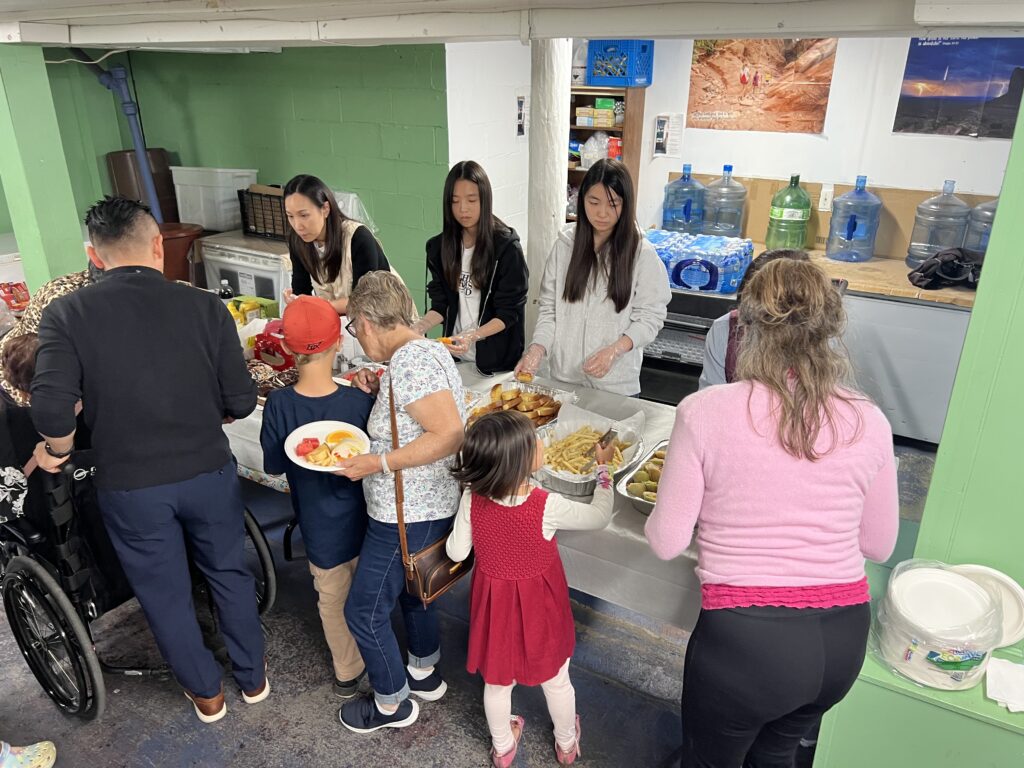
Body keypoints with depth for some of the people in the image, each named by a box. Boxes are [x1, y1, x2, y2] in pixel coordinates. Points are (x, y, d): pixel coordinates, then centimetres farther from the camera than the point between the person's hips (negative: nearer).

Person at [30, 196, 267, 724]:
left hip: (130, 486, 0)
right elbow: (241, 403, -8)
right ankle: (252, 676, 41)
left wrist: (57, 452, 1)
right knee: (229, 573, 23)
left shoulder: (66, 314, -11)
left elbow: (52, 410, -20)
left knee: (165, 595, 20)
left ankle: (206, 692, 40)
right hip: (208, 472, 1)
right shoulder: (205, 307, -10)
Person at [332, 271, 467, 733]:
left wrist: (379, 463, -27)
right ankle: (426, 674, 48)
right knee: (411, 587, 28)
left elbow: (450, 434, -32)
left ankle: (392, 705, 28)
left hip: (408, 516, -10)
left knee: (364, 611, 7)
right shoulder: (426, 349, 6)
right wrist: (381, 395, 2)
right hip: (432, 506, 10)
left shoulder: (407, 362, -25)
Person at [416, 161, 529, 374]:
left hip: (497, 357, -4)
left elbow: (509, 313, -14)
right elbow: (440, 305, 3)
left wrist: (472, 336, -29)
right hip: (455, 354, 4)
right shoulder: (440, 246, 0)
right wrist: (420, 327, -17)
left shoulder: (507, 246, -13)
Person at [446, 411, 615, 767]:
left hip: (495, 603, 3)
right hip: (538, 606, -2)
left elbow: (456, 552, -9)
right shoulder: (547, 506, -32)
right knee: (556, 680, 25)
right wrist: (604, 467, -2)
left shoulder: (472, 500, -23)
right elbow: (599, 516, -14)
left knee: (498, 680, 26)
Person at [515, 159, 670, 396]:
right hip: (564, 376, 3)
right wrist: (537, 348, -13)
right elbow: (549, 307, 3)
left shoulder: (641, 253, -8)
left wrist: (614, 350, -20)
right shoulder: (565, 245, 0)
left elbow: (651, 316, -5)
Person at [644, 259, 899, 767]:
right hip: (844, 637, 4)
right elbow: (879, 545, 6)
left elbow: (666, 543, -11)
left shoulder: (704, 412, -16)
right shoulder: (868, 423, -6)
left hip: (745, 638, -4)